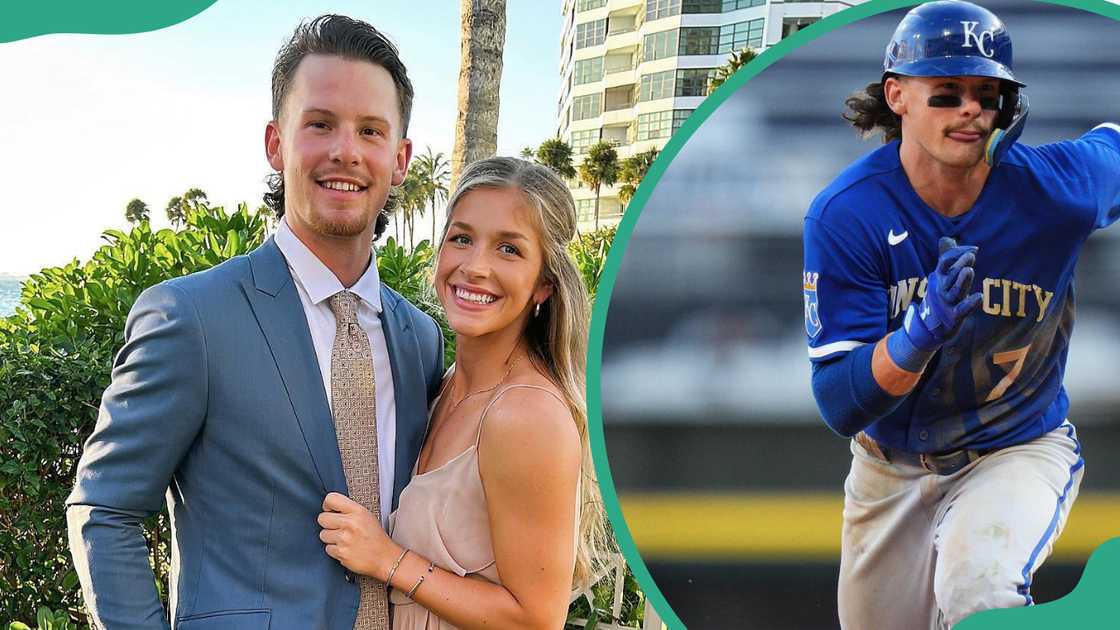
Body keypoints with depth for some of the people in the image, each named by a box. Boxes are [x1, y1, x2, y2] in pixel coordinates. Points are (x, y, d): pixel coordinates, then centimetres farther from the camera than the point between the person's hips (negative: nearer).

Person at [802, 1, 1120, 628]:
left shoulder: (1055, 185, -19)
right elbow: (839, 406, -23)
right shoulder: (844, 213, -20)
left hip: (1022, 449, -2)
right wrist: (922, 332, -39)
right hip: (891, 464, 2)